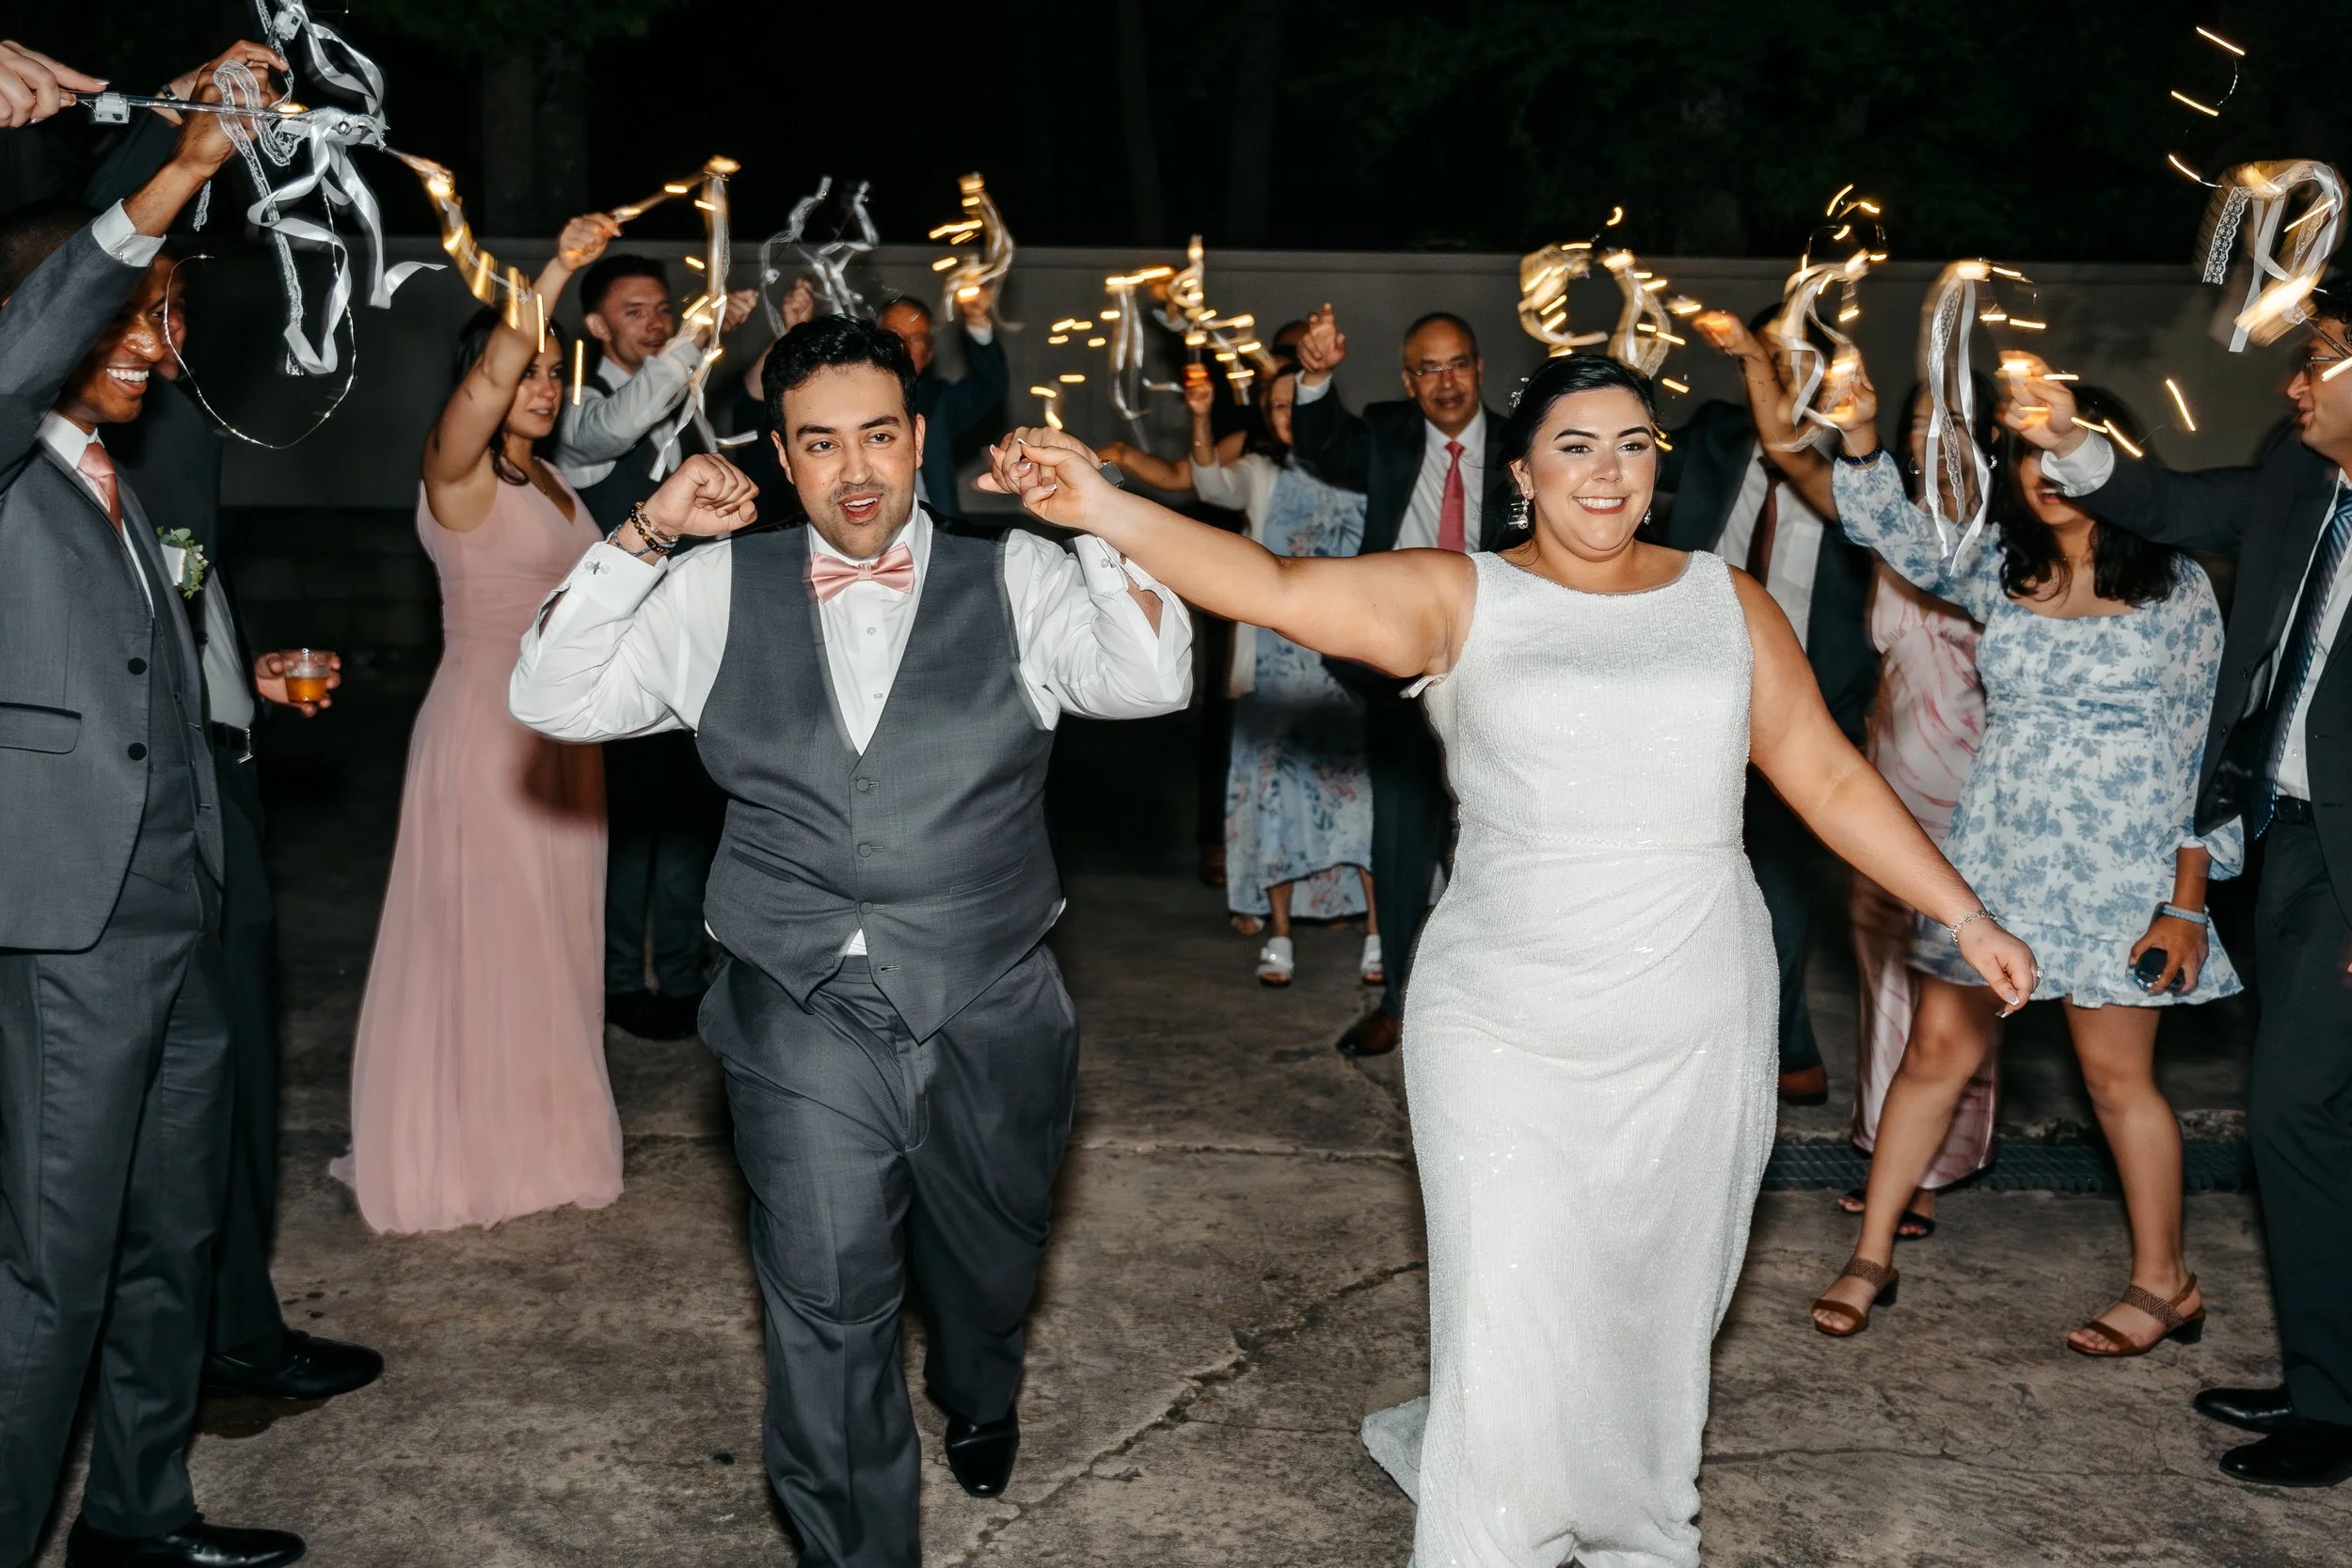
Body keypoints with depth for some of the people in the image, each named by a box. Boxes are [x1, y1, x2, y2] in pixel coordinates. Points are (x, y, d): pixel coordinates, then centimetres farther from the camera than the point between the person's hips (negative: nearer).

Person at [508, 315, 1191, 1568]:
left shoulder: (1018, 581, 1)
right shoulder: (717, 592, 5)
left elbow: (1152, 680, -13)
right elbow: (550, 701, 0)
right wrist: (645, 536, -8)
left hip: (987, 1022, 1)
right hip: (805, 1025, 0)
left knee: (984, 1270, 22)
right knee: (825, 1306, -9)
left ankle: (978, 1399, 57)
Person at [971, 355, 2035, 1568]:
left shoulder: (1726, 602, 7)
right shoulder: (1460, 598, -2)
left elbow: (1830, 780, 10)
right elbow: (1280, 589, -16)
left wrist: (1967, 918, 8)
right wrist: (1102, 508, -30)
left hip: (1700, 1030, 3)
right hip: (1506, 1030, -3)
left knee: (1661, 1315, 15)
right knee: (1510, 1341, -6)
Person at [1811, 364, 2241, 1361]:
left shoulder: (2176, 587, -2)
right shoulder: (1999, 567, 6)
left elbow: (2205, 747, -2)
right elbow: (1904, 539, -10)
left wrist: (2187, 902, -6)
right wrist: (1860, 440, -29)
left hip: (2117, 865, -3)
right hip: (1997, 855, 3)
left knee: (2117, 1074, 4)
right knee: (1937, 1051, 5)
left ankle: (2163, 1283, 22)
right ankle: (1872, 1254, 16)